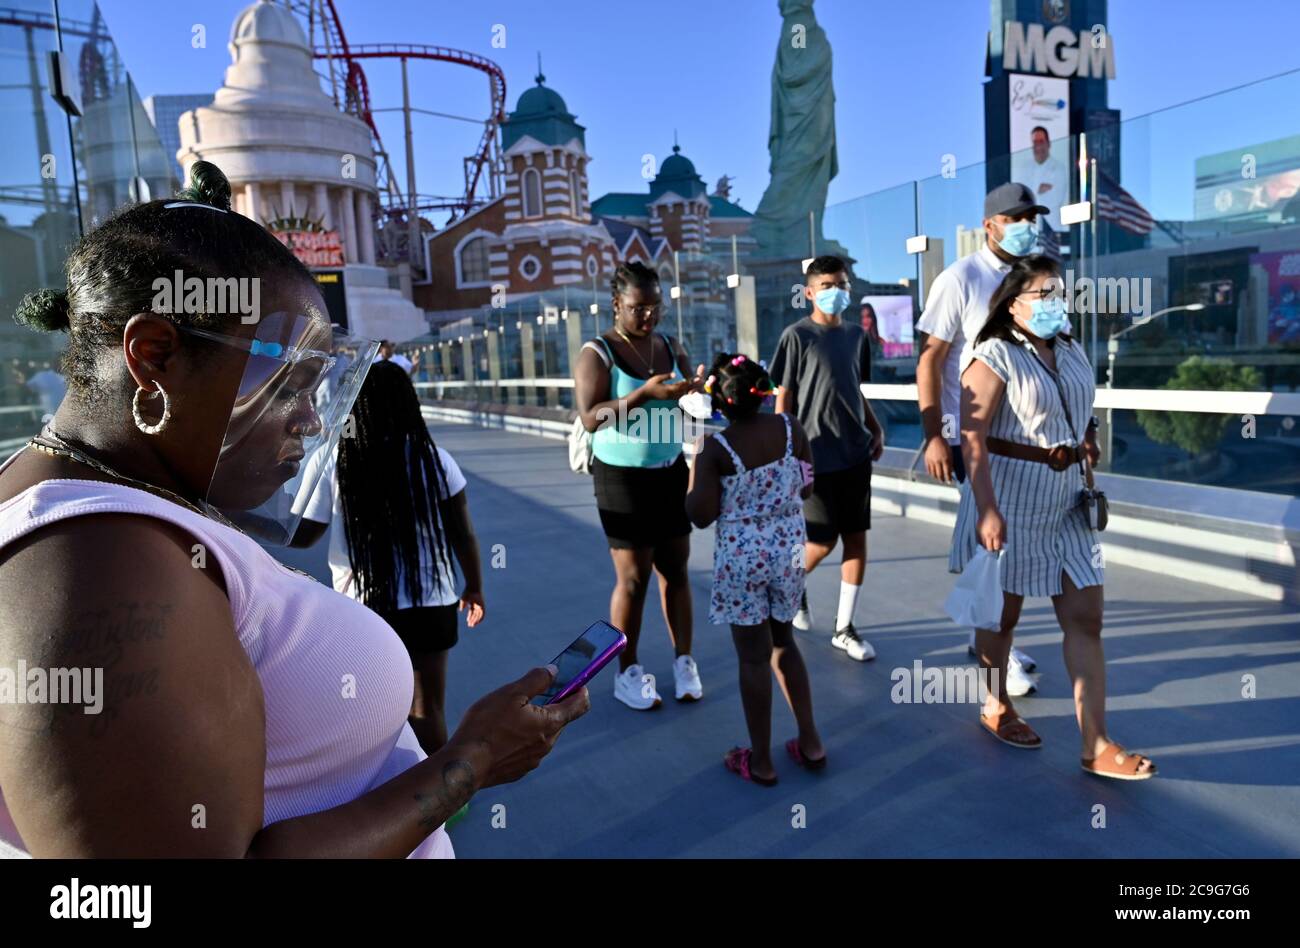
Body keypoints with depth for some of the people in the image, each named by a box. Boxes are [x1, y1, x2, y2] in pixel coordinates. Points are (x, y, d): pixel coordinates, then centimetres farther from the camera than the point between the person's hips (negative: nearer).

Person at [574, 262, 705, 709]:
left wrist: (696, 388, -19)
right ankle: (628, 673, 18)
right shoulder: (598, 352, -11)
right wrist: (645, 393, -30)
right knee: (633, 577, 2)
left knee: (676, 569, 8)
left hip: (671, 471, 5)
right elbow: (589, 418, -21)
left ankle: (684, 662, 21)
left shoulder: (671, 347, 6)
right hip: (623, 476, -5)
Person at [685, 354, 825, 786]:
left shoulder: (714, 448, -18)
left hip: (741, 557, -4)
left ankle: (761, 762, 22)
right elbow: (806, 488, 4)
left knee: (754, 657, 8)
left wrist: (697, 460, -3)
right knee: (783, 641, 23)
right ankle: (810, 743, 29)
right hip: (788, 549, 4)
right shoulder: (791, 428, -7)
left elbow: (701, 516, -13)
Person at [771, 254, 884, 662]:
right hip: (816, 455, -5)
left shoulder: (856, 334, 10)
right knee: (824, 541, 0)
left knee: (857, 538, 5)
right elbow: (783, 399, -7)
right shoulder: (797, 335, -6)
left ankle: (844, 628, 16)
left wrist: (876, 429, 6)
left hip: (856, 453, 5)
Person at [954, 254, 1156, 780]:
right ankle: (995, 706, 33)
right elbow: (973, 437, -20)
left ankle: (1096, 745, 8)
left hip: (1067, 502, 7)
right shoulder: (995, 357, -12)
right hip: (1011, 499, -7)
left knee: (1085, 618, 3)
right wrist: (987, 509, -26)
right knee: (1003, 612, 9)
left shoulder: (1072, 352, 11)